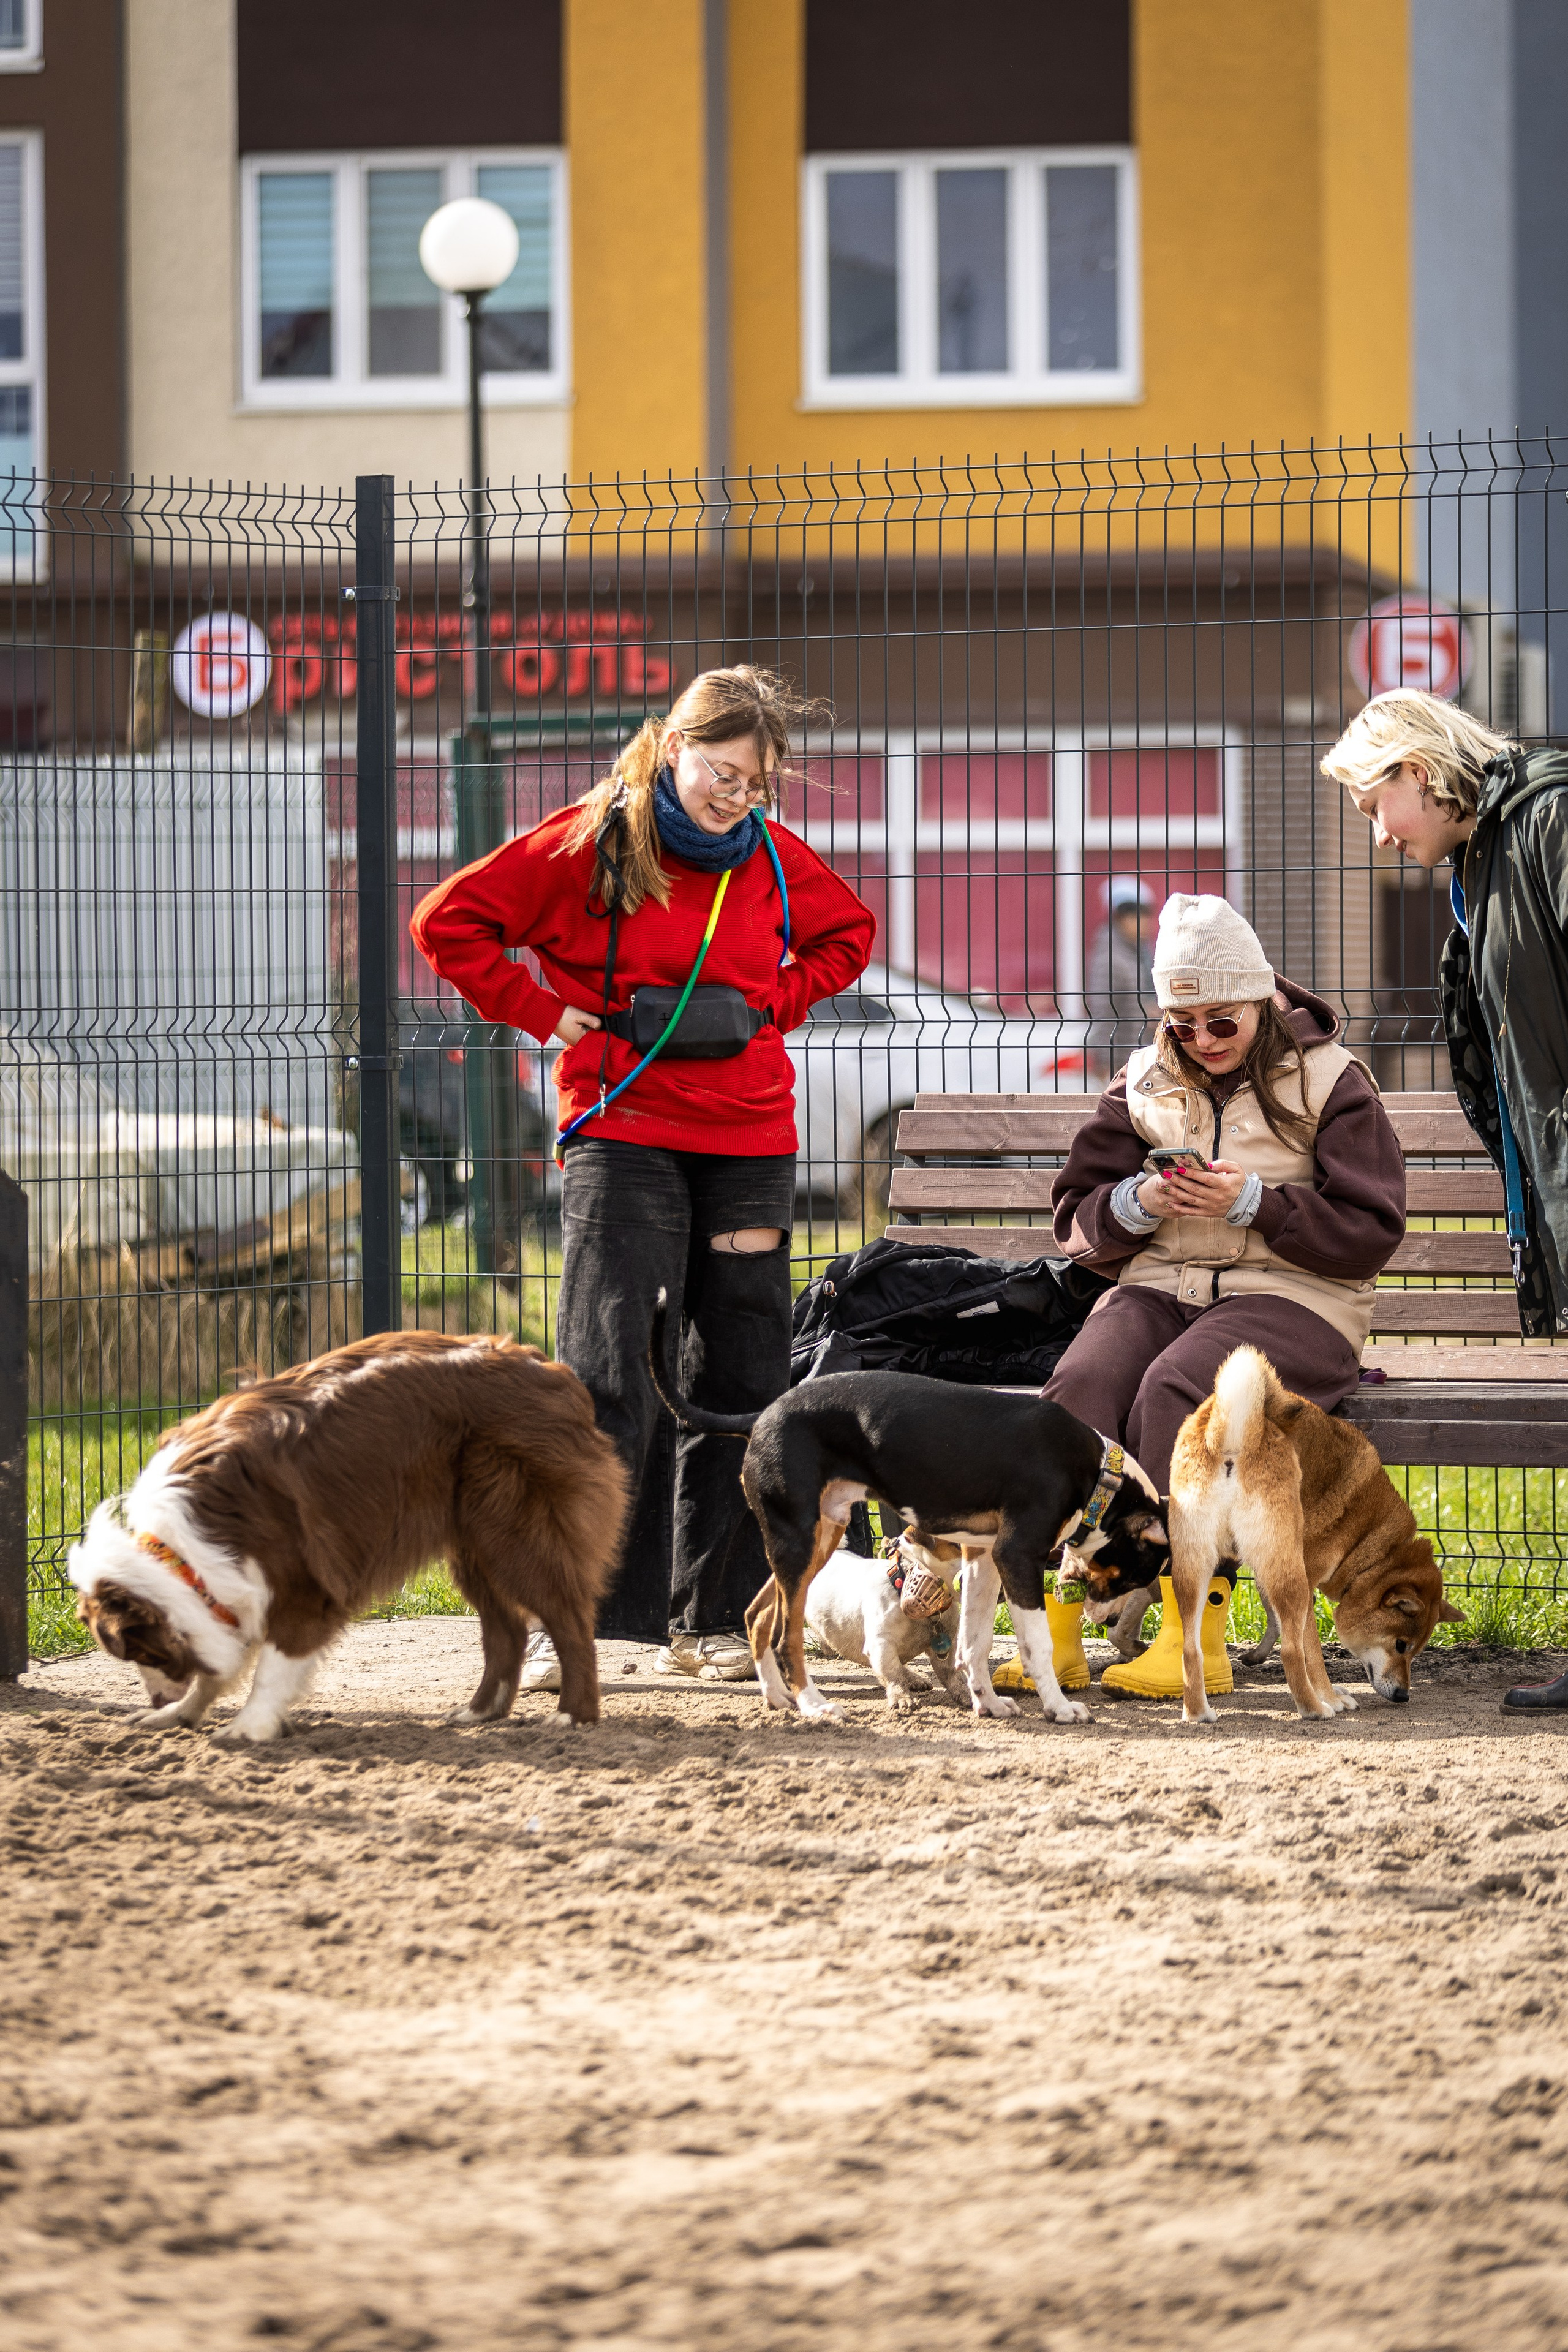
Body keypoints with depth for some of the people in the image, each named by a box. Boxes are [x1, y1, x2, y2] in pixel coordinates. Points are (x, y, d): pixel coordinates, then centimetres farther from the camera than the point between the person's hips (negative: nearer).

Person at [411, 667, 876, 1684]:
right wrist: (545, 1012, -7)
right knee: (608, 1376, -12)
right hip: (624, 1134, -4)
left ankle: (709, 1620, 14)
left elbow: (848, 934, 25)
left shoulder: (774, 858, 6)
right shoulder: (590, 843, -6)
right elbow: (449, 922, -2)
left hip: (750, 1147, 5)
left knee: (741, 1384, 6)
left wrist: (776, 1005, 8)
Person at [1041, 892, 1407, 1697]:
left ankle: (1193, 1639, -35)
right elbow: (1077, 1221, 15)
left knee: (1175, 1387, -35)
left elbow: (1372, 1233, -3)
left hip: (1289, 1295, -4)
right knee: (1083, 1384, -29)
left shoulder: (1330, 1083, 3)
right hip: (1159, 1289, 4)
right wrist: (1138, 1203, -8)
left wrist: (1253, 1202, -15)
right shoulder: (1144, 1085, 15)